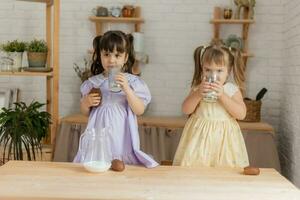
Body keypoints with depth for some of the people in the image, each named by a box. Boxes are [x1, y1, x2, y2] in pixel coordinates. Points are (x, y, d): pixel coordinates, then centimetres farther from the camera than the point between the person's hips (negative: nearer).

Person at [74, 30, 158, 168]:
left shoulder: (133, 81, -2)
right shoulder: (93, 82, 5)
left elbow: (140, 110, -9)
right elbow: (85, 112, 14)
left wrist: (126, 88, -19)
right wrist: (86, 102, -7)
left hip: (121, 137, -2)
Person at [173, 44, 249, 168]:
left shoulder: (232, 90, -1)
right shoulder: (198, 88, 2)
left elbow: (241, 114, -11)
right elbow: (186, 110, -3)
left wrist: (222, 96, -19)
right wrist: (198, 94, -19)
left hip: (223, 136, 0)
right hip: (200, 135, 1)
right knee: (194, 166, -5)